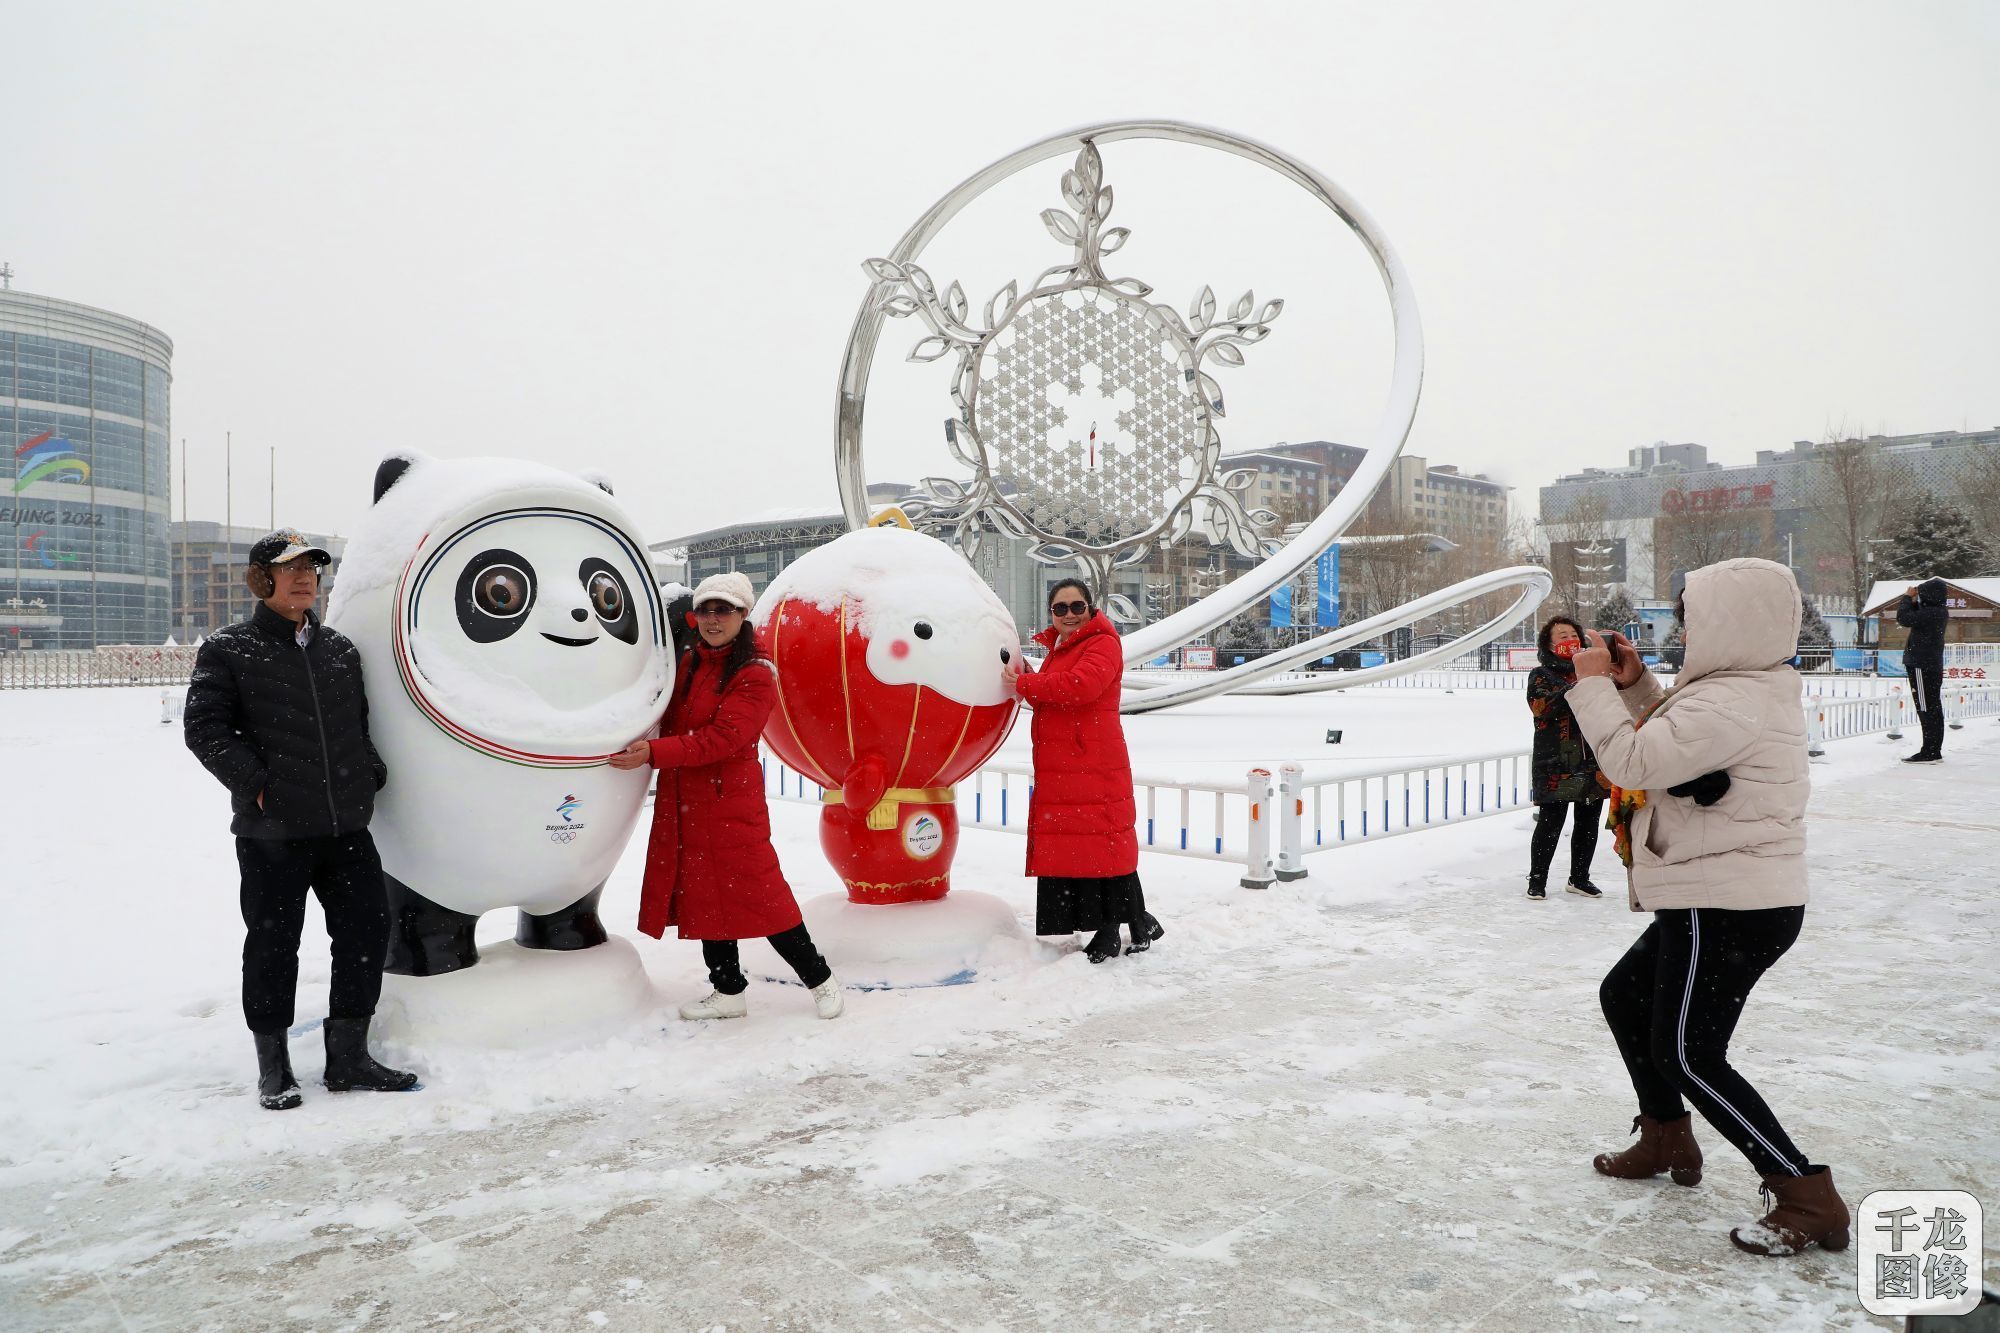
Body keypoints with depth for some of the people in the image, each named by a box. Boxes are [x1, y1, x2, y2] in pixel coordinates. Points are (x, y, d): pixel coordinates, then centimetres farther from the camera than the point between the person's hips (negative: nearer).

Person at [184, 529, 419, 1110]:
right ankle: (273, 1067, 21)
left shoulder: (339, 648, 13)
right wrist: (255, 782, -14)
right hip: (271, 830, -5)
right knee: (273, 944, 5)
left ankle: (348, 1057, 18)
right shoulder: (227, 649, -1)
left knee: (366, 929, 5)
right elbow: (204, 728, -7)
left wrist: (370, 777, 9)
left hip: (346, 825, 5)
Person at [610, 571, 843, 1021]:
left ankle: (819, 978, 10)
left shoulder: (755, 676, -10)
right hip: (683, 804, 7)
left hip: (731, 802, -7)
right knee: (705, 895, 12)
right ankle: (729, 992, 25)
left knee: (757, 893, -6)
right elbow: (669, 722, 26)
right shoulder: (686, 664, 11)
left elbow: (722, 738, -21)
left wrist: (653, 754, -26)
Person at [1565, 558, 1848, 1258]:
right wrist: (1635, 684, 6)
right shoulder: (1749, 689, 10)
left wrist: (1594, 684, -15)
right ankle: (1667, 1140, 37)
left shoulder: (1731, 705, -24)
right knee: (1624, 994, 23)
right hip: (1718, 900, 11)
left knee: (1688, 1056, -3)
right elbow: (1668, 745, 20)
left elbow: (1632, 761, -27)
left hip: (1731, 909, -11)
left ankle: (1809, 1198, 5)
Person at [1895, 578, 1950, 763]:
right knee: (1934, 710, 12)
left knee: (1926, 710, -8)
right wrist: (1913, 601, 8)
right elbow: (1914, 618, 23)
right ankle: (1935, 751, 18)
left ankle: (1928, 753, -7)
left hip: (1922, 667, -10)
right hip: (1933, 667, 10)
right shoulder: (1939, 613, 11)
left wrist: (1907, 597, -10)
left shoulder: (1931, 613, -19)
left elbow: (1903, 618, -24)